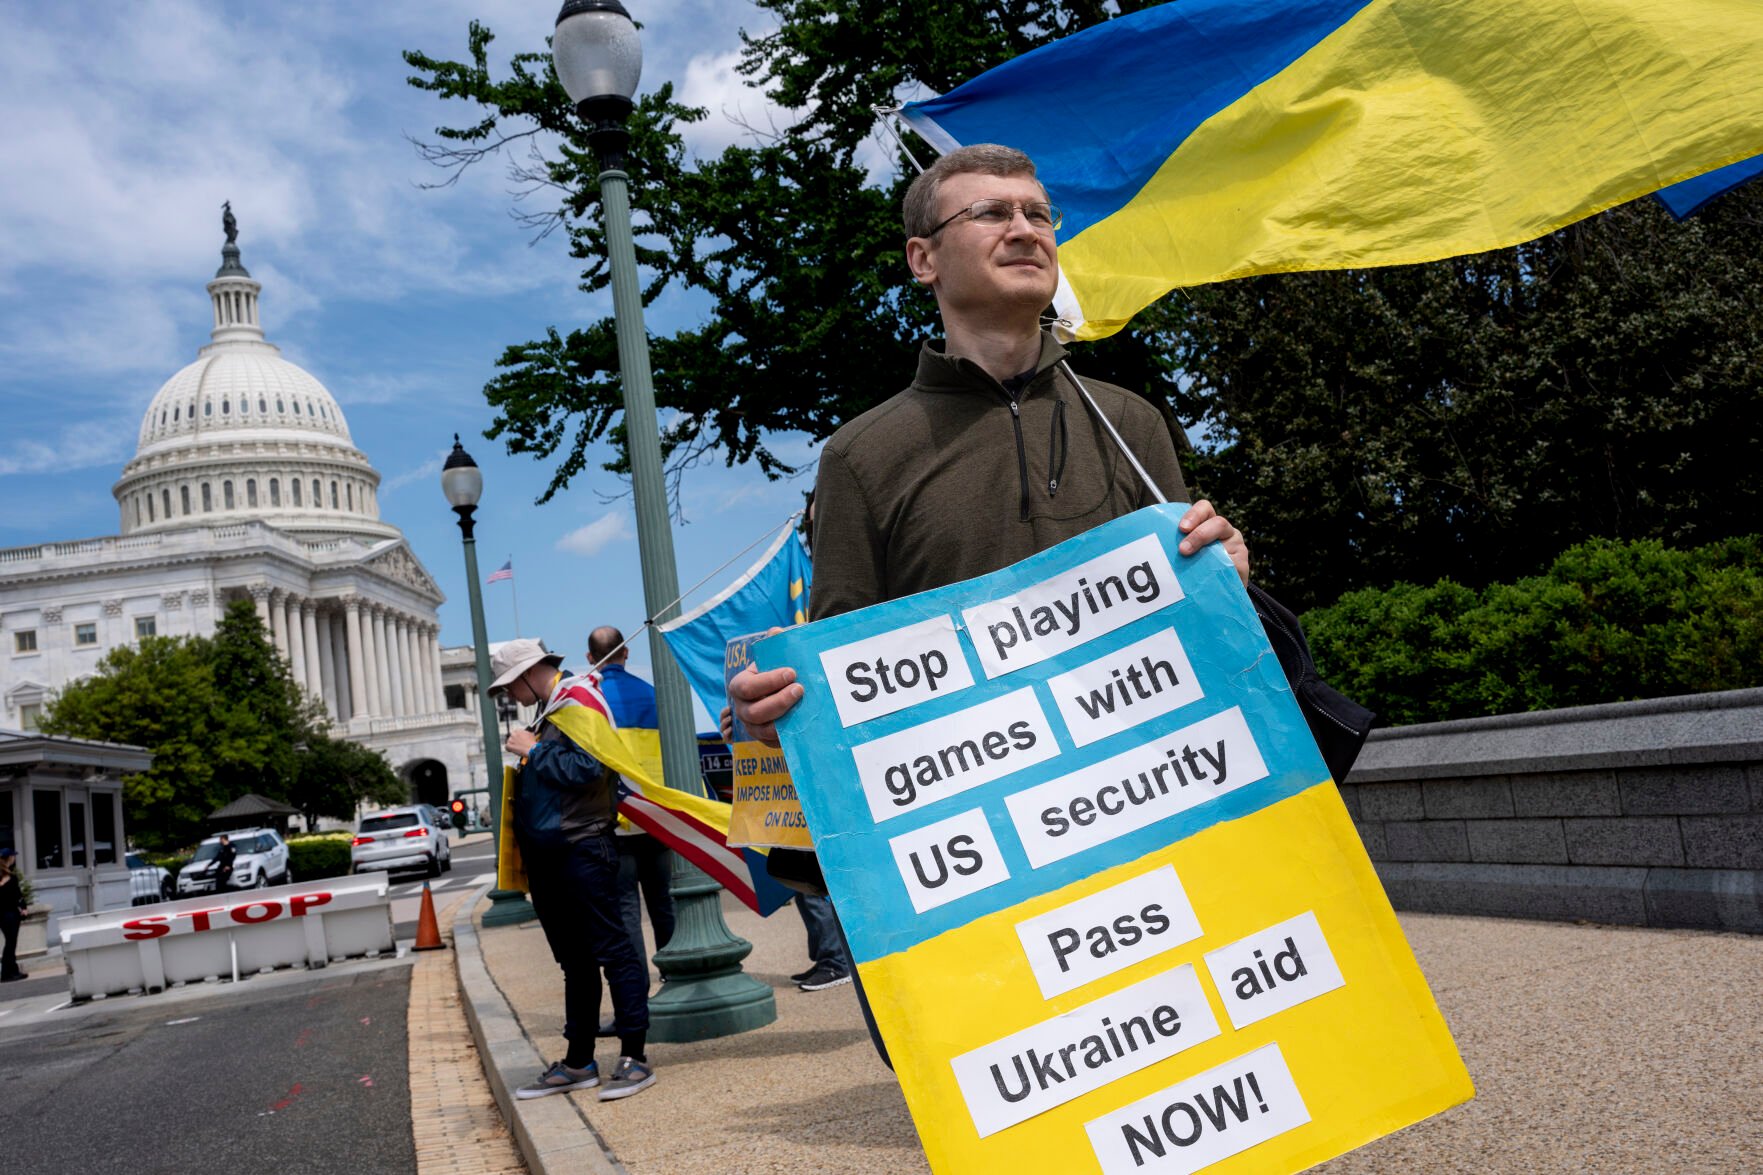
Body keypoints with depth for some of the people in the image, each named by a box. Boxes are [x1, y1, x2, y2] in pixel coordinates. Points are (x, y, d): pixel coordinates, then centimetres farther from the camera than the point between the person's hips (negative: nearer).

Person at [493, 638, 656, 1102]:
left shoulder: (578, 701, -10)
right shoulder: (547, 712, 18)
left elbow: (587, 769, -22)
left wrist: (534, 751, -13)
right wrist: (527, 761, 8)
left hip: (581, 851, -10)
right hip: (549, 856, 10)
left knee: (611, 951, -5)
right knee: (574, 960, 14)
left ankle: (634, 1057, -2)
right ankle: (579, 1062, 21)